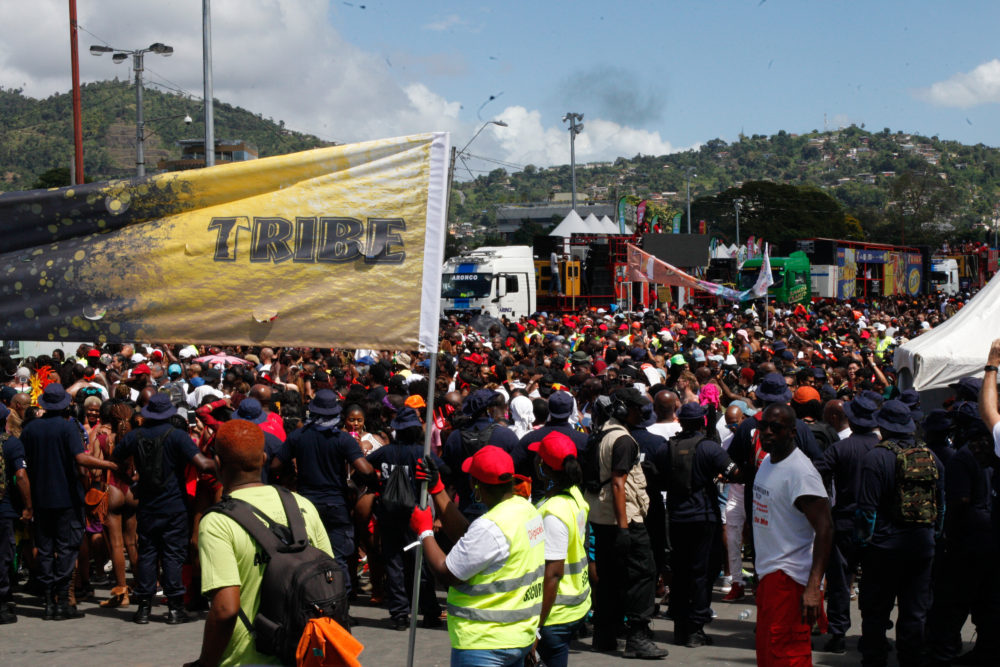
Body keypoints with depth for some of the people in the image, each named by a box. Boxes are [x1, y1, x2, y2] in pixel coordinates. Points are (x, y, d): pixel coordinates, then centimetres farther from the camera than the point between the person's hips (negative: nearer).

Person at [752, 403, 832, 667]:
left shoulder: (800, 471, -17)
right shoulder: (768, 461, 12)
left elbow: (825, 528, -22)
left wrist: (813, 586, -29)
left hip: (789, 578, -10)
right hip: (768, 575, 10)